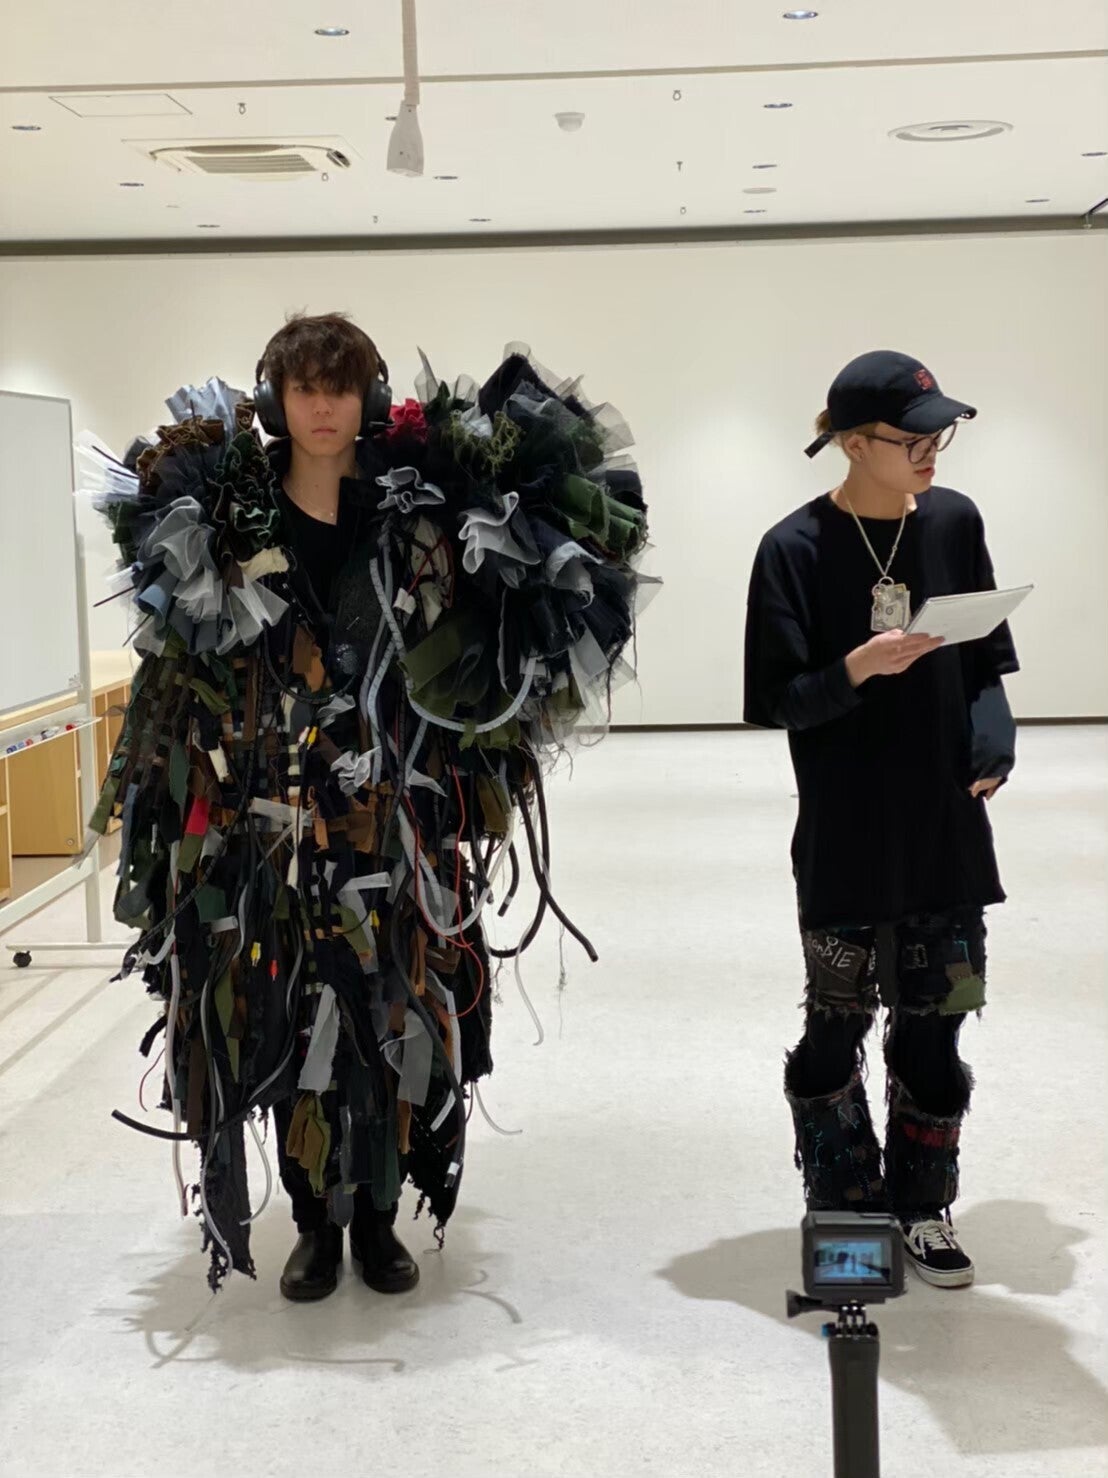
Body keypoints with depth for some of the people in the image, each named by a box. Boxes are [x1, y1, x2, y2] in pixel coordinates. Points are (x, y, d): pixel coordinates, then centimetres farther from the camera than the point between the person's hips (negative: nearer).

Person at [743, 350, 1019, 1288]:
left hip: (946, 830, 4)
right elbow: (772, 701, -8)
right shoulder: (796, 548, -9)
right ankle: (845, 1208, 24)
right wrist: (858, 669, -24)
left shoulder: (954, 521, 3)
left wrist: (992, 732, -7)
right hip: (845, 840, -3)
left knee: (933, 1022, 10)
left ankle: (923, 1208, 25)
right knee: (838, 1025, 7)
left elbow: (989, 654, 11)